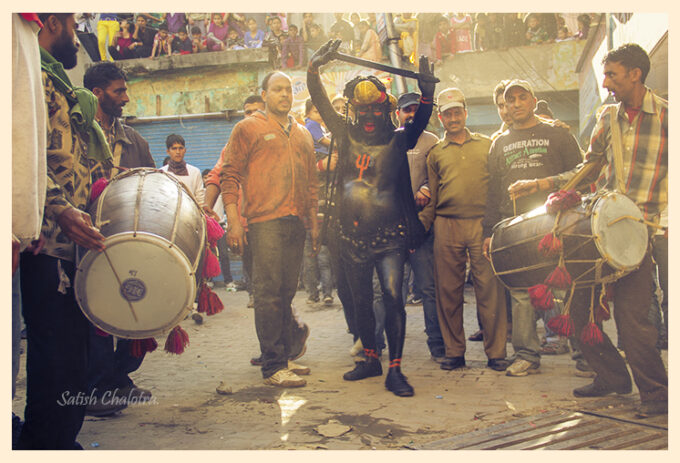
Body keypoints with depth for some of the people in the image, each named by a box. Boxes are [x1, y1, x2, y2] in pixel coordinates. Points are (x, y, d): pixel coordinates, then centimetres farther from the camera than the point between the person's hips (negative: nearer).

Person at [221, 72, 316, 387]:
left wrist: (313, 222, 18)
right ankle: (273, 366, 0)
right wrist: (233, 221, -10)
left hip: (296, 222, 5)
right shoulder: (248, 128, 5)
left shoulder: (302, 135, 22)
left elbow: (311, 182, 24)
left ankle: (286, 354, 24)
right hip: (264, 221, -5)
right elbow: (230, 176, 0)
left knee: (286, 291, 10)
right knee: (269, 294, -6)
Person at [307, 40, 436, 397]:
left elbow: (420, 122, -11)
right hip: (351, 233, 4)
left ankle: (394, 369, -7)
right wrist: (314, 69, 0)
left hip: (388, 233, -3)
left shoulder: (398, 140, 4)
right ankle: (370, 359, 29)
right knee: (360, 301, 12)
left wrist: (426, 93, -25)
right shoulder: (347, 135, 10)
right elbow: (322, 104, 9)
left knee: (393, 296, -13)